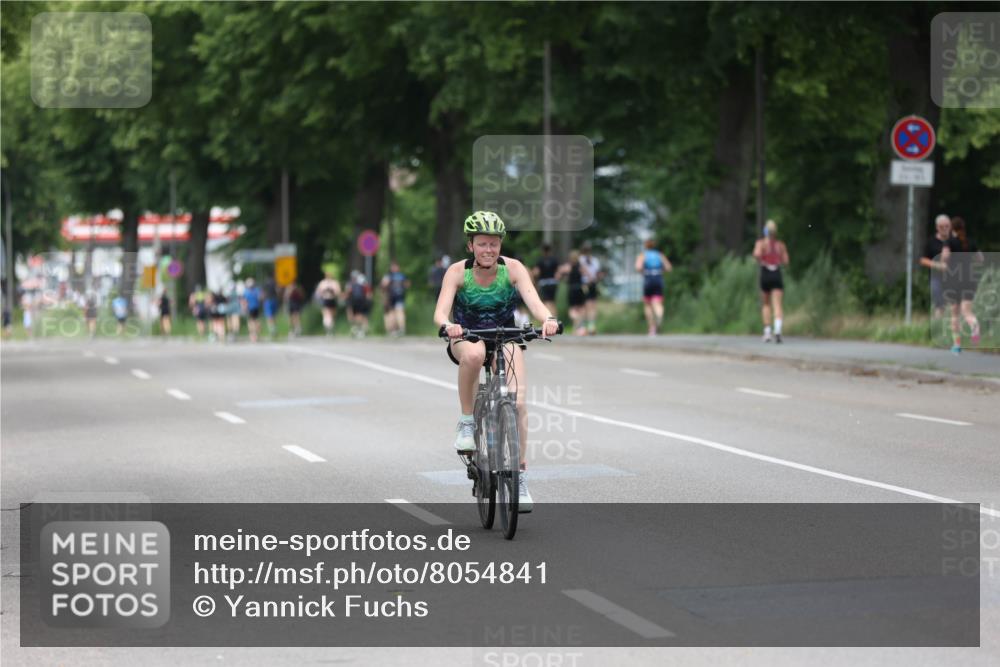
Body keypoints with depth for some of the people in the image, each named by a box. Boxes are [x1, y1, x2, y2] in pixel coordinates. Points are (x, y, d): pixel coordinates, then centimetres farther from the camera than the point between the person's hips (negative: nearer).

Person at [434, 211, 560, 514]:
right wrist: (447, 325, -52)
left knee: (518, 401, -20)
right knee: (474, 354, -40)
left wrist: (548, 319, -50)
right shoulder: (458, 272, -17)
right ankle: (467, 421, -20)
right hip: (466, 339, -1)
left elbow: (533, 300, -28)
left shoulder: (513, 269, -15)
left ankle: (520, 475, -9)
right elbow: (440, 311, -28)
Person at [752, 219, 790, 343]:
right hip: (777, 274, 1)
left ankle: (767, 332, 9)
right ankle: (777, 329, -29)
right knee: (777, 304, -7)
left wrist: (761, 262, -2)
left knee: (766, 304, 14)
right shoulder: (781, 244, 5)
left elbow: (756, 254, -21)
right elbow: (785, 261, 3)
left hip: (765, 274, -1)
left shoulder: (761, 243, -2)